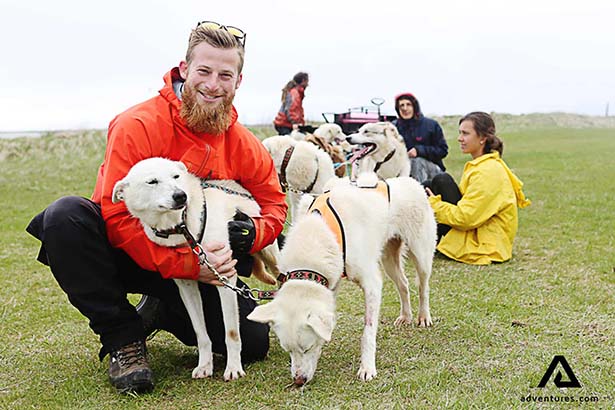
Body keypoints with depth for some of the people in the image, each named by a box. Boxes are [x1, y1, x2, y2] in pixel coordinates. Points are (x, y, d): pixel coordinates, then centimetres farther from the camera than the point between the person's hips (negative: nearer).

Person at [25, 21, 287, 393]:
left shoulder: (245, 145, -6)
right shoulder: (138, 126, -21)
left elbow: (273, 203, 6)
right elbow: (118, 216, -24)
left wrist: (251, 232, -20)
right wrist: (188, 264, -33)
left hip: (199, 261, 4)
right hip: (130, 252, -3)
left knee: (254, 342, -11)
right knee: (66, 215, -34)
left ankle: (161, 312, 18)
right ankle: (123, 337, -16)